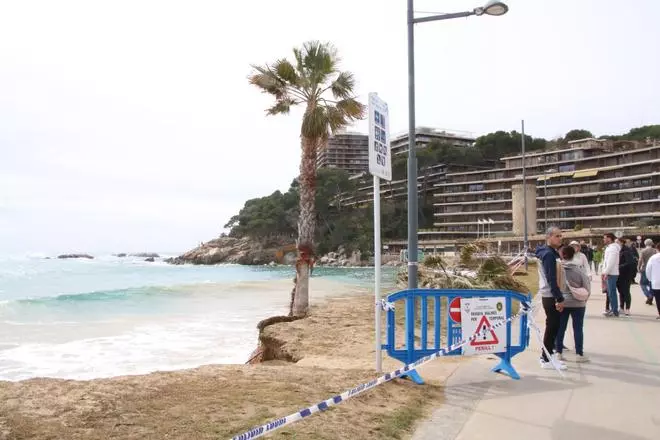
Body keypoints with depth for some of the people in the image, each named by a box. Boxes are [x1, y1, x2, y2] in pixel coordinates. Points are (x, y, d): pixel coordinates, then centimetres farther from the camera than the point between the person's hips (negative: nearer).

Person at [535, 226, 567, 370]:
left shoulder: (550, 252, 14)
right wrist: (559, 298, -22)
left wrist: (559, 297, 17)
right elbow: (551, 279, -23)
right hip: (551, 296, -10)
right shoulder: (549, 254, -18)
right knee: (552, 327, -4)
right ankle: (547, 359, 3)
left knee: (553, 326, 15)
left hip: (549, 295, 10)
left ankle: (547, 356, 22)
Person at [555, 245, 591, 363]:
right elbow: (587, 286, -4)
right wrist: (584, 299, 12)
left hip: (561, 303, 2)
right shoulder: (578, 269, -11)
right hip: (577, 303, -1)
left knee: (560, 328, 10)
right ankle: (579, 354, 13)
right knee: (578, 329, 8)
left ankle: (559, 353, 14)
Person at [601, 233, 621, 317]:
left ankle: (615, 311, -1)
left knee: (612, 293, -5)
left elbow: (611, 262, -20)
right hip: (608, 273, 10)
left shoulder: (613, 248, -14)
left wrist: (606, 273, -19)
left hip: (611, 274, -10)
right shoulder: (608, 247, 17)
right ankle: (612, 310, 19)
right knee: (610, 293, 13)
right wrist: (604, 272, 17)